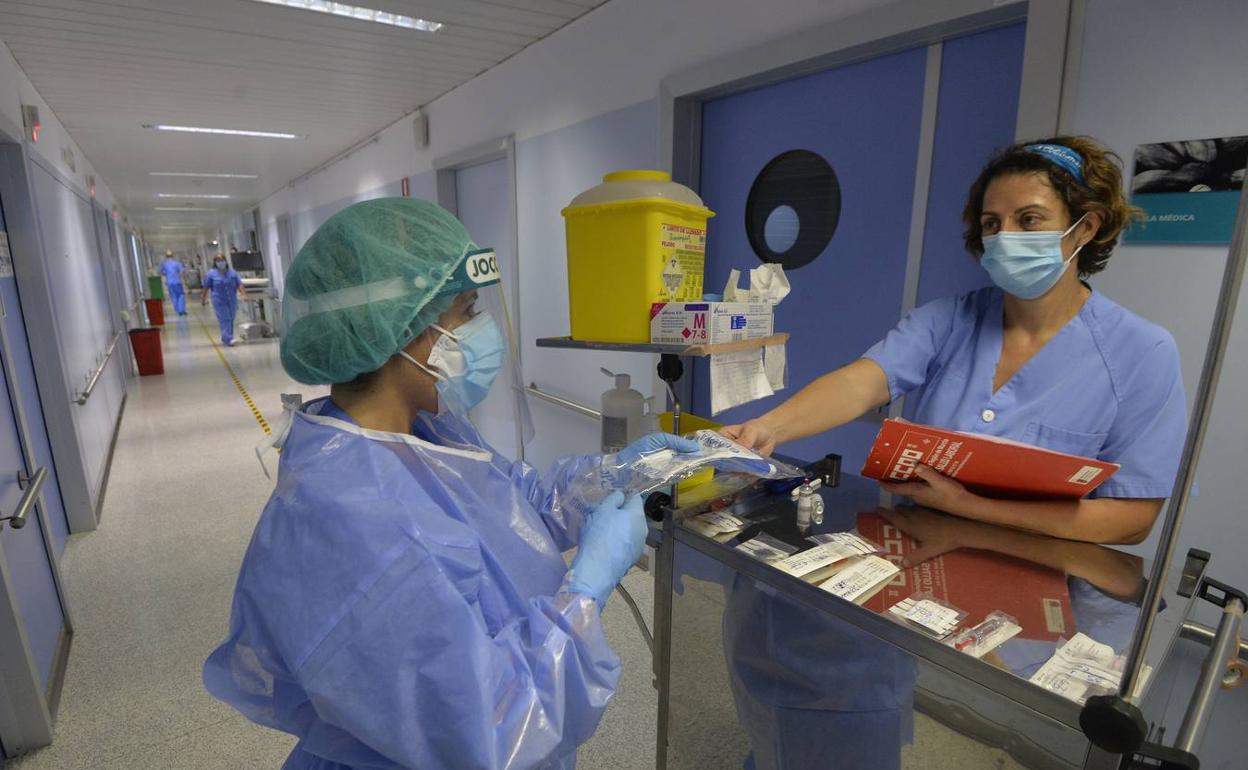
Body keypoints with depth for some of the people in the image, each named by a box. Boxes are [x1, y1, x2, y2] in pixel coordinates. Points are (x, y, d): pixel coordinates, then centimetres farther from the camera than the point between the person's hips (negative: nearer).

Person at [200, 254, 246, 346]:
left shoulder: (232, 272, 6)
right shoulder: (211, 274, 0)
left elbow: (239, 284, 0)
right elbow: (206, 287, 4)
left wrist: (244, 293, -15)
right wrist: (203, 299, 5)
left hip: (232, 300, 3)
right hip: (219, 301, -3)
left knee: (230, 319, 8)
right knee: (224, 319, -10)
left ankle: (225, 337, 22)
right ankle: (229, 339, -15)